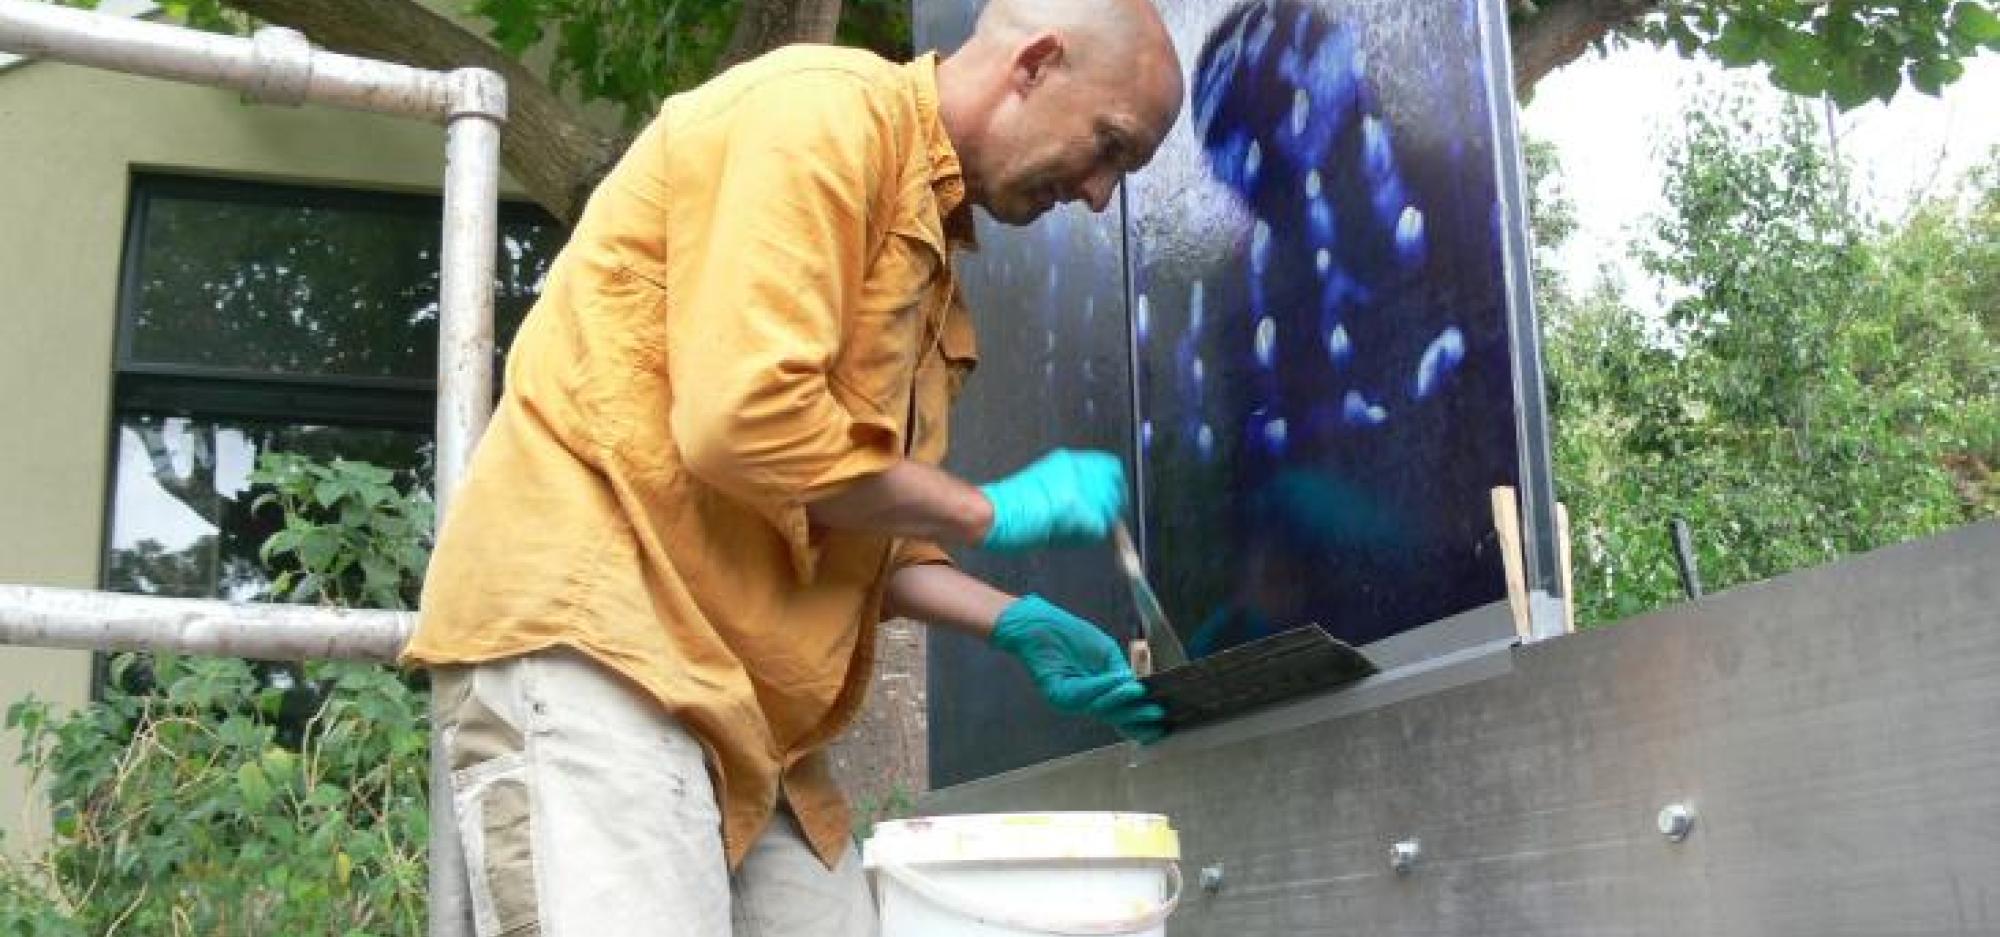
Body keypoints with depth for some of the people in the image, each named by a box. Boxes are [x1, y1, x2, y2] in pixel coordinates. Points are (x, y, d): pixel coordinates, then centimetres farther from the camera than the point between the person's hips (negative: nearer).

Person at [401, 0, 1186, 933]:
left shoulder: (928, 236, 18)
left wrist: (1017, 624, 8)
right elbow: (746, 419, -22)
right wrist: (992, 514, -10)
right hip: (589, 636, -9)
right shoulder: (828, 109, -10)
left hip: (734, 695, 9)